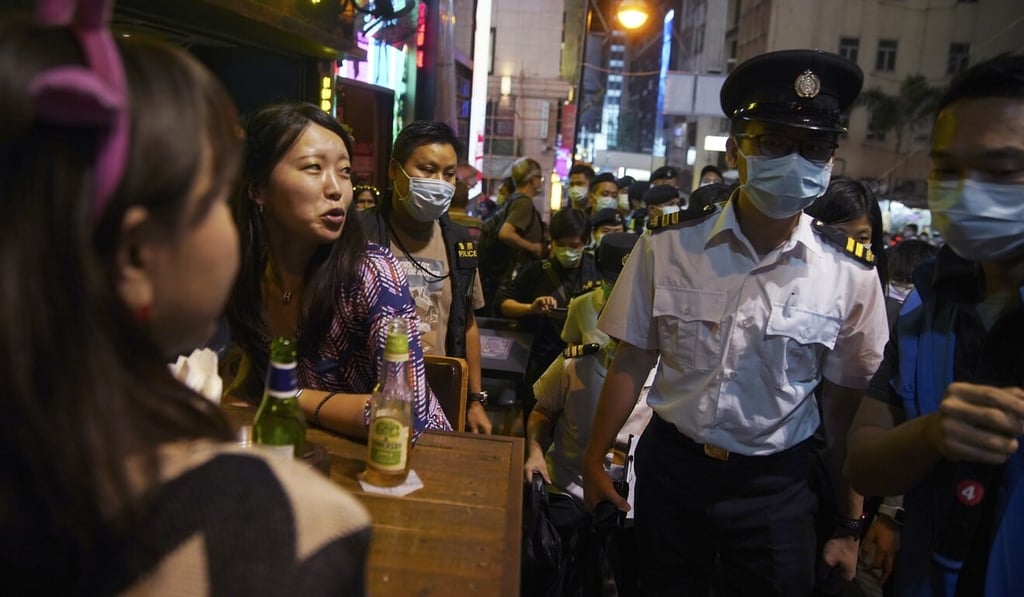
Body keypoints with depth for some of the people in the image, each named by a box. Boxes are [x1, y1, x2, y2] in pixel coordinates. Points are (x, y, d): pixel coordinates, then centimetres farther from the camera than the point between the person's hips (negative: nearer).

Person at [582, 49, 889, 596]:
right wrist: (594, 463, 1)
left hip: (775, 487, 0)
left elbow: (845, 406, -1)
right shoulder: (668, 245, -11)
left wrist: (848, 525, 5)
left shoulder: (850, 275, -9)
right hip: (670, 466, 1)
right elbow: (632, 360, -4)